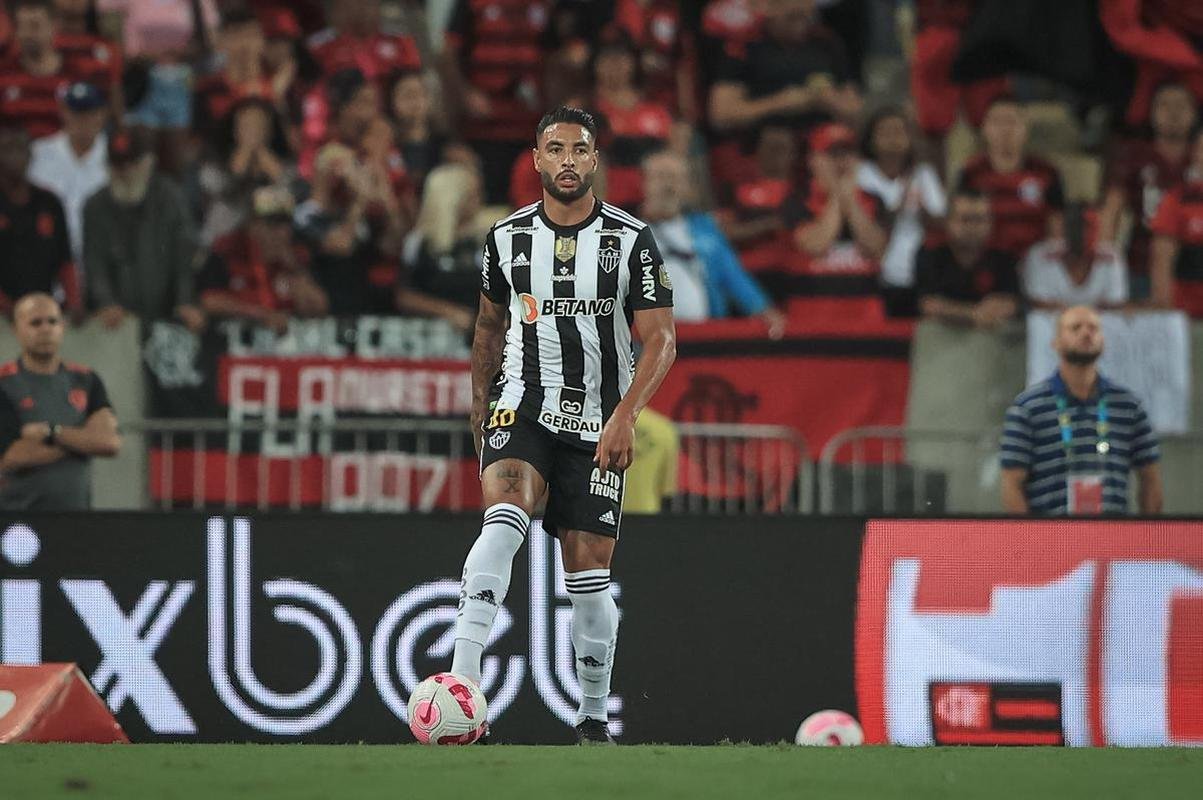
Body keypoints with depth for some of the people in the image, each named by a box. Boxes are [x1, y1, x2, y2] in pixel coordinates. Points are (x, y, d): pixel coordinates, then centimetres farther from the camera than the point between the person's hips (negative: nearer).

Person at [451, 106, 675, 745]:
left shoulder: (632, 240, -2)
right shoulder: (508, 237, 5)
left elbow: (660, 340, -5)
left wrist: (625, 415, -18)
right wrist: (480, 406, 21)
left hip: (597, 425, 0)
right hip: (522, 406, 0)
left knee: (588, 573, -1)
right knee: (504, 519, -27)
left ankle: (593, 719, 17)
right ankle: (461, 680, -37)